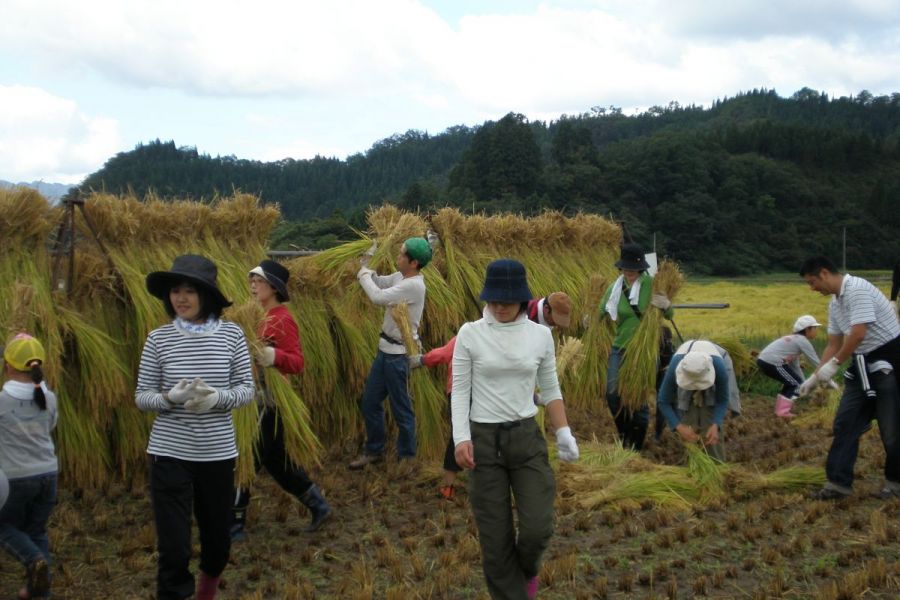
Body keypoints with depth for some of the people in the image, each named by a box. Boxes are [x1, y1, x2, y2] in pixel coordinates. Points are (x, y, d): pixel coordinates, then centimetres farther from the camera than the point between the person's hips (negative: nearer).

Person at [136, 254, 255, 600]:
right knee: (173, 548, -5)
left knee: (218, 538, 17)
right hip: (169, 454, -1)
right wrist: (170, 397, -22)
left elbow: (247, 389, 0)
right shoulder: (158, 338, -5)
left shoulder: (231, 334, -4)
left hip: (218, 453, 2)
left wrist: (218, 398, -21)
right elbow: (142, 397, -1)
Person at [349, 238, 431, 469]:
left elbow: (378, 297, -28)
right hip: (385, 349, 9)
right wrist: (365, 266, 2)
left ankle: (407, 458, 15)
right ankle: (374, 450, 31)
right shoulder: (400, 277, 5)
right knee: (370, 402, 16)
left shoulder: (413, 285, -24)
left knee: (401, 409, 2)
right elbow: (379, 282, 20)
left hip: (398, 355, -9)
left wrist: (363, 272, -13)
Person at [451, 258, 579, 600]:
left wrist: (564, 433, -1)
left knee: (538, 528, -8)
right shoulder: (470, 334, -5)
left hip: (527, 437, 1)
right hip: (483, 440, -1)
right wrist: (461, 438, -14)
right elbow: (459, 391, -3)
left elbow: (550, 389, 9)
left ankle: (526, 569, 27)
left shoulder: (540, 335, 1)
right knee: (495, 537, 1)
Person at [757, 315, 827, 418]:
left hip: (763, 360, 9)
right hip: (771, 363, -9)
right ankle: (783, 411, -2)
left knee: (791, 382, 23)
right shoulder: (803, 341, -3)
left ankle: (780, 408, 25)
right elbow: (815, 362, -1)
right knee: (796, 384, 2)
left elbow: (795, 365, 26)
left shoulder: (794, 340, 24)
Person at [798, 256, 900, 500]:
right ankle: (839, 482, 7)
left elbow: (858, 334, -26)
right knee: (845, 423, 4)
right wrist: (814, 377, 10)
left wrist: (834, 365, -18)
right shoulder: (834, 303, 10)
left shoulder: (858, 290, -20)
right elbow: (833, 345, 15)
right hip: (863, 364, 9)